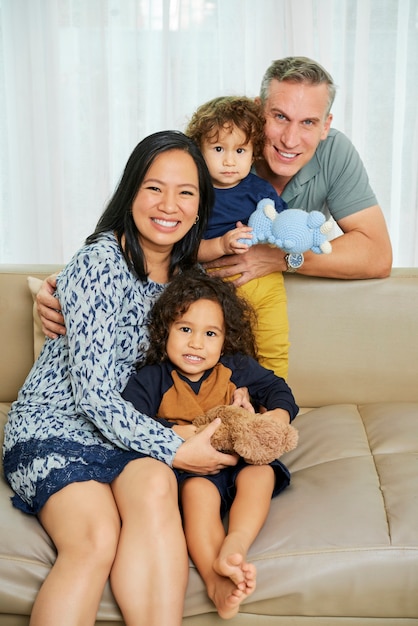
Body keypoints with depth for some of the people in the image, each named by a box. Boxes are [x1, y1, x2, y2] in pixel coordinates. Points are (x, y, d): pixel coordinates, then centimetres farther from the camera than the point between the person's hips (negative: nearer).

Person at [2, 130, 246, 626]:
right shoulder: (100, 262, -15)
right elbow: (94, 390, -18)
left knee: (154, 487, -31)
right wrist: (174, 450, -18)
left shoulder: (185, 273, 7)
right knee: (96, 538, -32)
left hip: (127, 431, 5)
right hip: (53, 423, -5)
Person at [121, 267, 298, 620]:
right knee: (198, 490, -35)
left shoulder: (236, 369, 5)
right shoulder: (151, 378, -3)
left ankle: (235, 545, -44)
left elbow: (275, 387, 16)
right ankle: (216, 579, -51)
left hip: (236, 459, 4)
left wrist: (280, 414, -7)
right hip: (185, 468, -4)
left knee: (260, 473, -27)